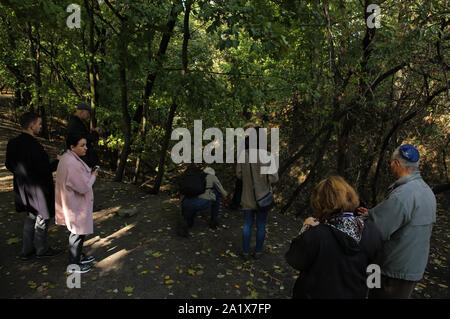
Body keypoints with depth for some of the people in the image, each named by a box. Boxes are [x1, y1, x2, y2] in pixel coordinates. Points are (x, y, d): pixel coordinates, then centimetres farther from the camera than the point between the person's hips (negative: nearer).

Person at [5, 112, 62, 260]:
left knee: (31, 217, 23)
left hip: (24, 188, 8)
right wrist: (59, 161, -12)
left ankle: (27, 251, 33)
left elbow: (9, 165, 9)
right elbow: (44, 169, -26)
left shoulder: (12, 143, 0)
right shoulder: (33, 146, -27)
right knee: (42, 218, 11)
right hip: (38, 189, -8)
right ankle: (41, 250, 29)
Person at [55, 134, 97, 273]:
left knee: (79, 231, 24)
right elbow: (84, 187, -27)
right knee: (77, 233, 6)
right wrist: (93, 176, -11)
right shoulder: (72, 164, -29)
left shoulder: (69, 158, 5)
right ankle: (74, 265, 23)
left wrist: (89, 174, 3)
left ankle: (79, 256, 42)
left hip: (74, 203, 10)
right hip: (76, 206, -10)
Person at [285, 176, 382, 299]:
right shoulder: (373, 232, -19)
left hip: (316, 294, -4)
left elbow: (294, 261, -16)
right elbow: (370, 260, 1)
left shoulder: (315, 236, -32)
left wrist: (306, 229, -8)